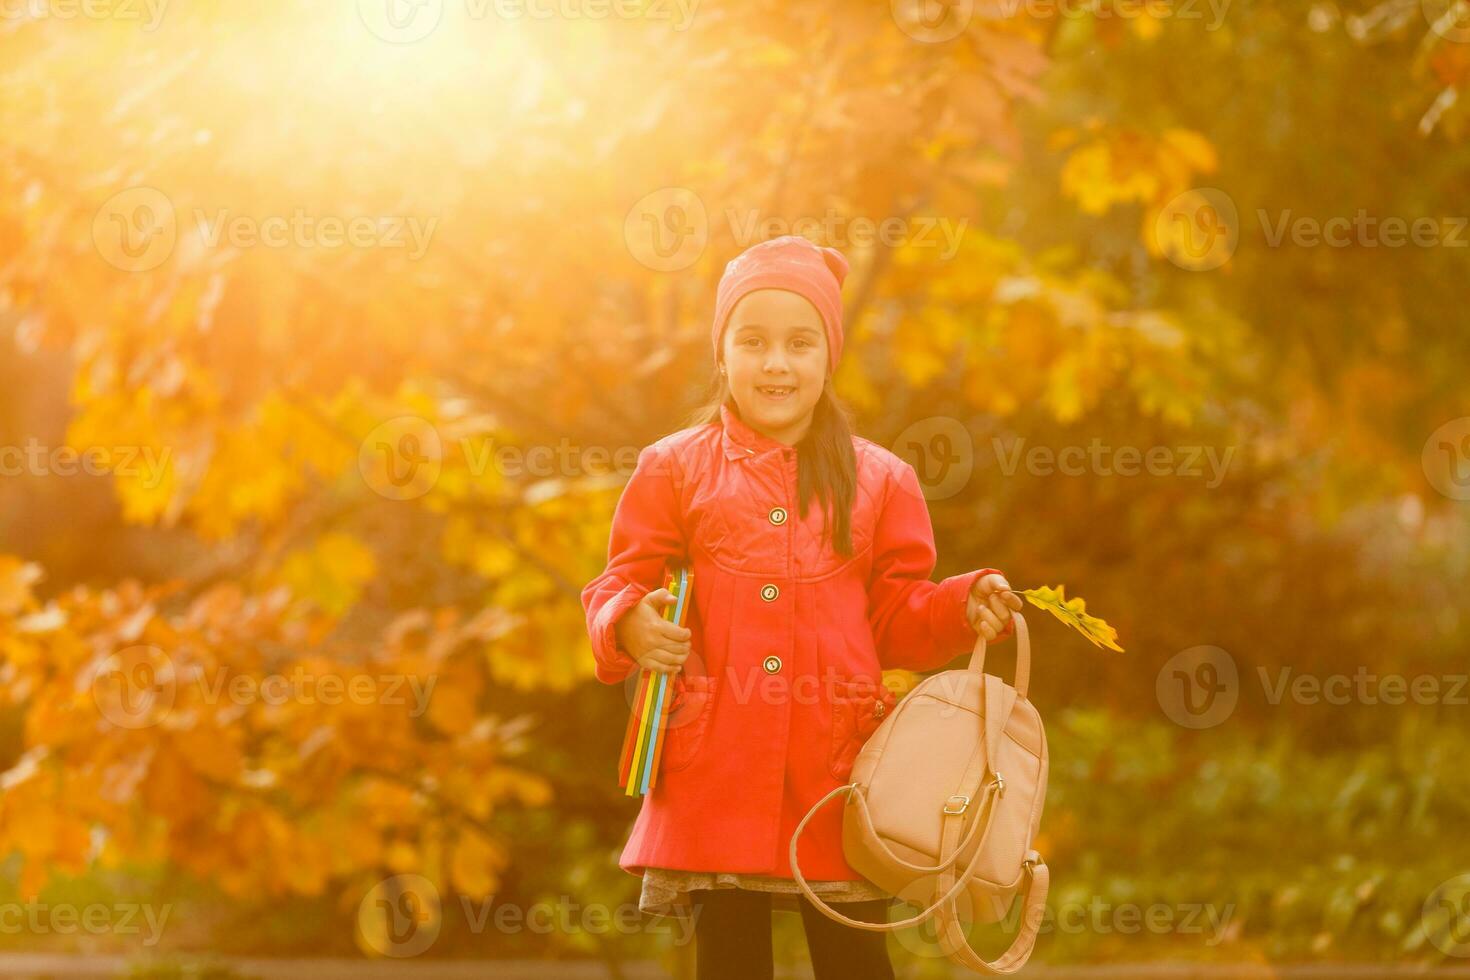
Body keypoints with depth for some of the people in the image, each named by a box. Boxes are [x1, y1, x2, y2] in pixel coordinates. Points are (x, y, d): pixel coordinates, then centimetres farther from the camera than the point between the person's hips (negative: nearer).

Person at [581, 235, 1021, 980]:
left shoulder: (877, 480, 11)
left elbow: (899, 618, 12)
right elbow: (620, 586, 6)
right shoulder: (674, 470, 7)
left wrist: (964, 608, -7)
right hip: (714, 767, -1)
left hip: (837, 762, 1)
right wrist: (632, 624, -17)